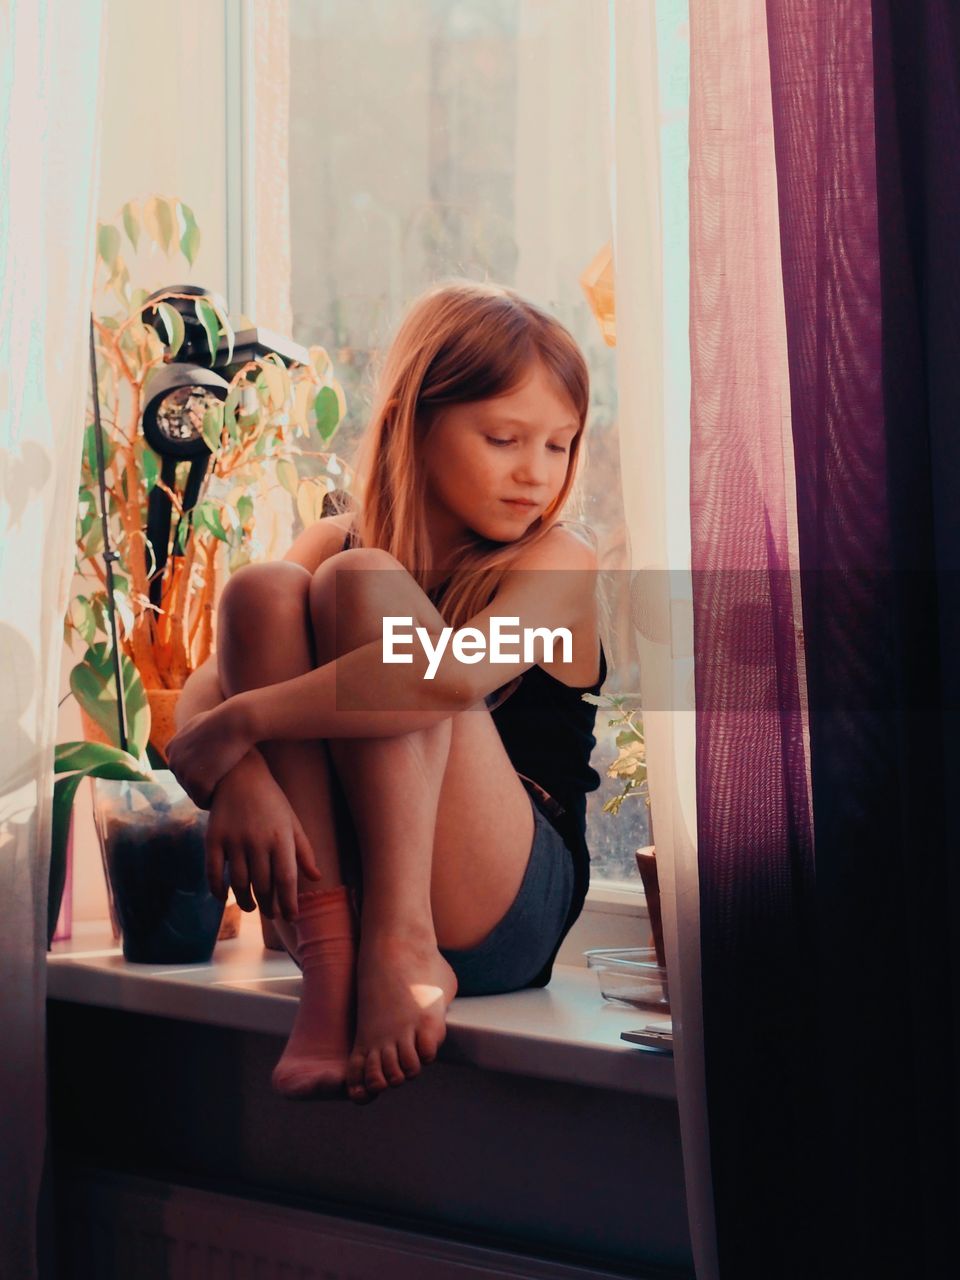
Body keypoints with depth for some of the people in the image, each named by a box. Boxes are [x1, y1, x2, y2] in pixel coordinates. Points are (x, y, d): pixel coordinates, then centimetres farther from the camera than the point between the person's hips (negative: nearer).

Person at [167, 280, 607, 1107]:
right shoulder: (334, 543, 10)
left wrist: (239, 722, -23)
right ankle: (327, 955, -27)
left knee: (361, 582, -16)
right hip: (331, 881, 4)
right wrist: (240, 776, -27)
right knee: (262, 593, -13)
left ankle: (402, 943, -28)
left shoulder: (560, 562, -4)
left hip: (507, 911, -4)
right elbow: (202, 693, -5)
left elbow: (456, 672, -28)